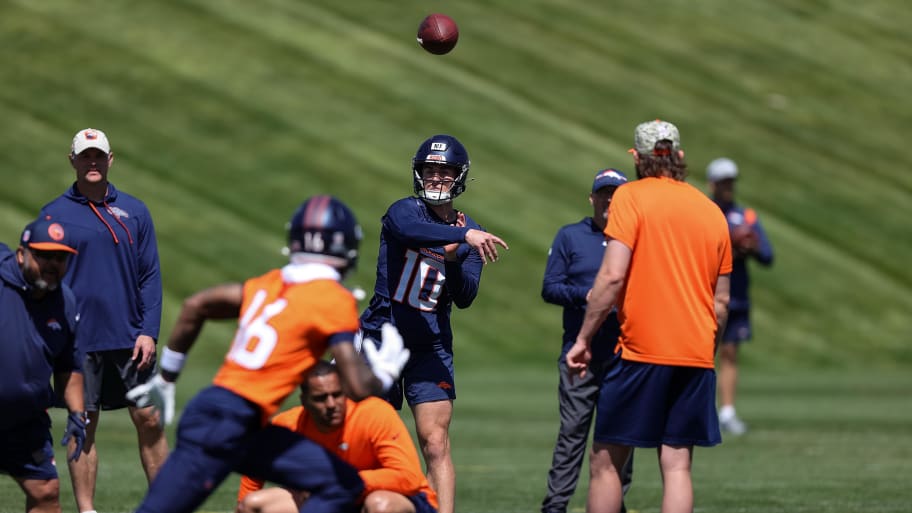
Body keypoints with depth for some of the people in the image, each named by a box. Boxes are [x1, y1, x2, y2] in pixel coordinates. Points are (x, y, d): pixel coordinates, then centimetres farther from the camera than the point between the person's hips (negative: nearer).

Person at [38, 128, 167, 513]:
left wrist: (148, 331, -4)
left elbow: (150, 276, 6)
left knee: (148, 420, 1)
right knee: (84, 425, 1)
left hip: (130, 338, 2)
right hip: (80, 340, -2)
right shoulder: (54, 214, 2)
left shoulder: (134, 211, 7)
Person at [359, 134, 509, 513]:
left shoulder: (471, 235, 5)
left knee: (436, 445, -9)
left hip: (431, 349, 2)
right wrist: (465, 235, -47)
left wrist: (453, 259, -21)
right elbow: (412, 231, -33)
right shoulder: (403, 211, -7)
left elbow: (465, 298, -3)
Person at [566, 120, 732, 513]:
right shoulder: (711, 211, 13)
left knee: (605, 462, 2)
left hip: (642, 351, -5)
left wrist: (584, 338, -7)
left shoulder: (631, 197, -3)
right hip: (697, 355, 5)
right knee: (677, 466, 3)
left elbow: (612, 275, -12)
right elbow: (722, 300, 15)